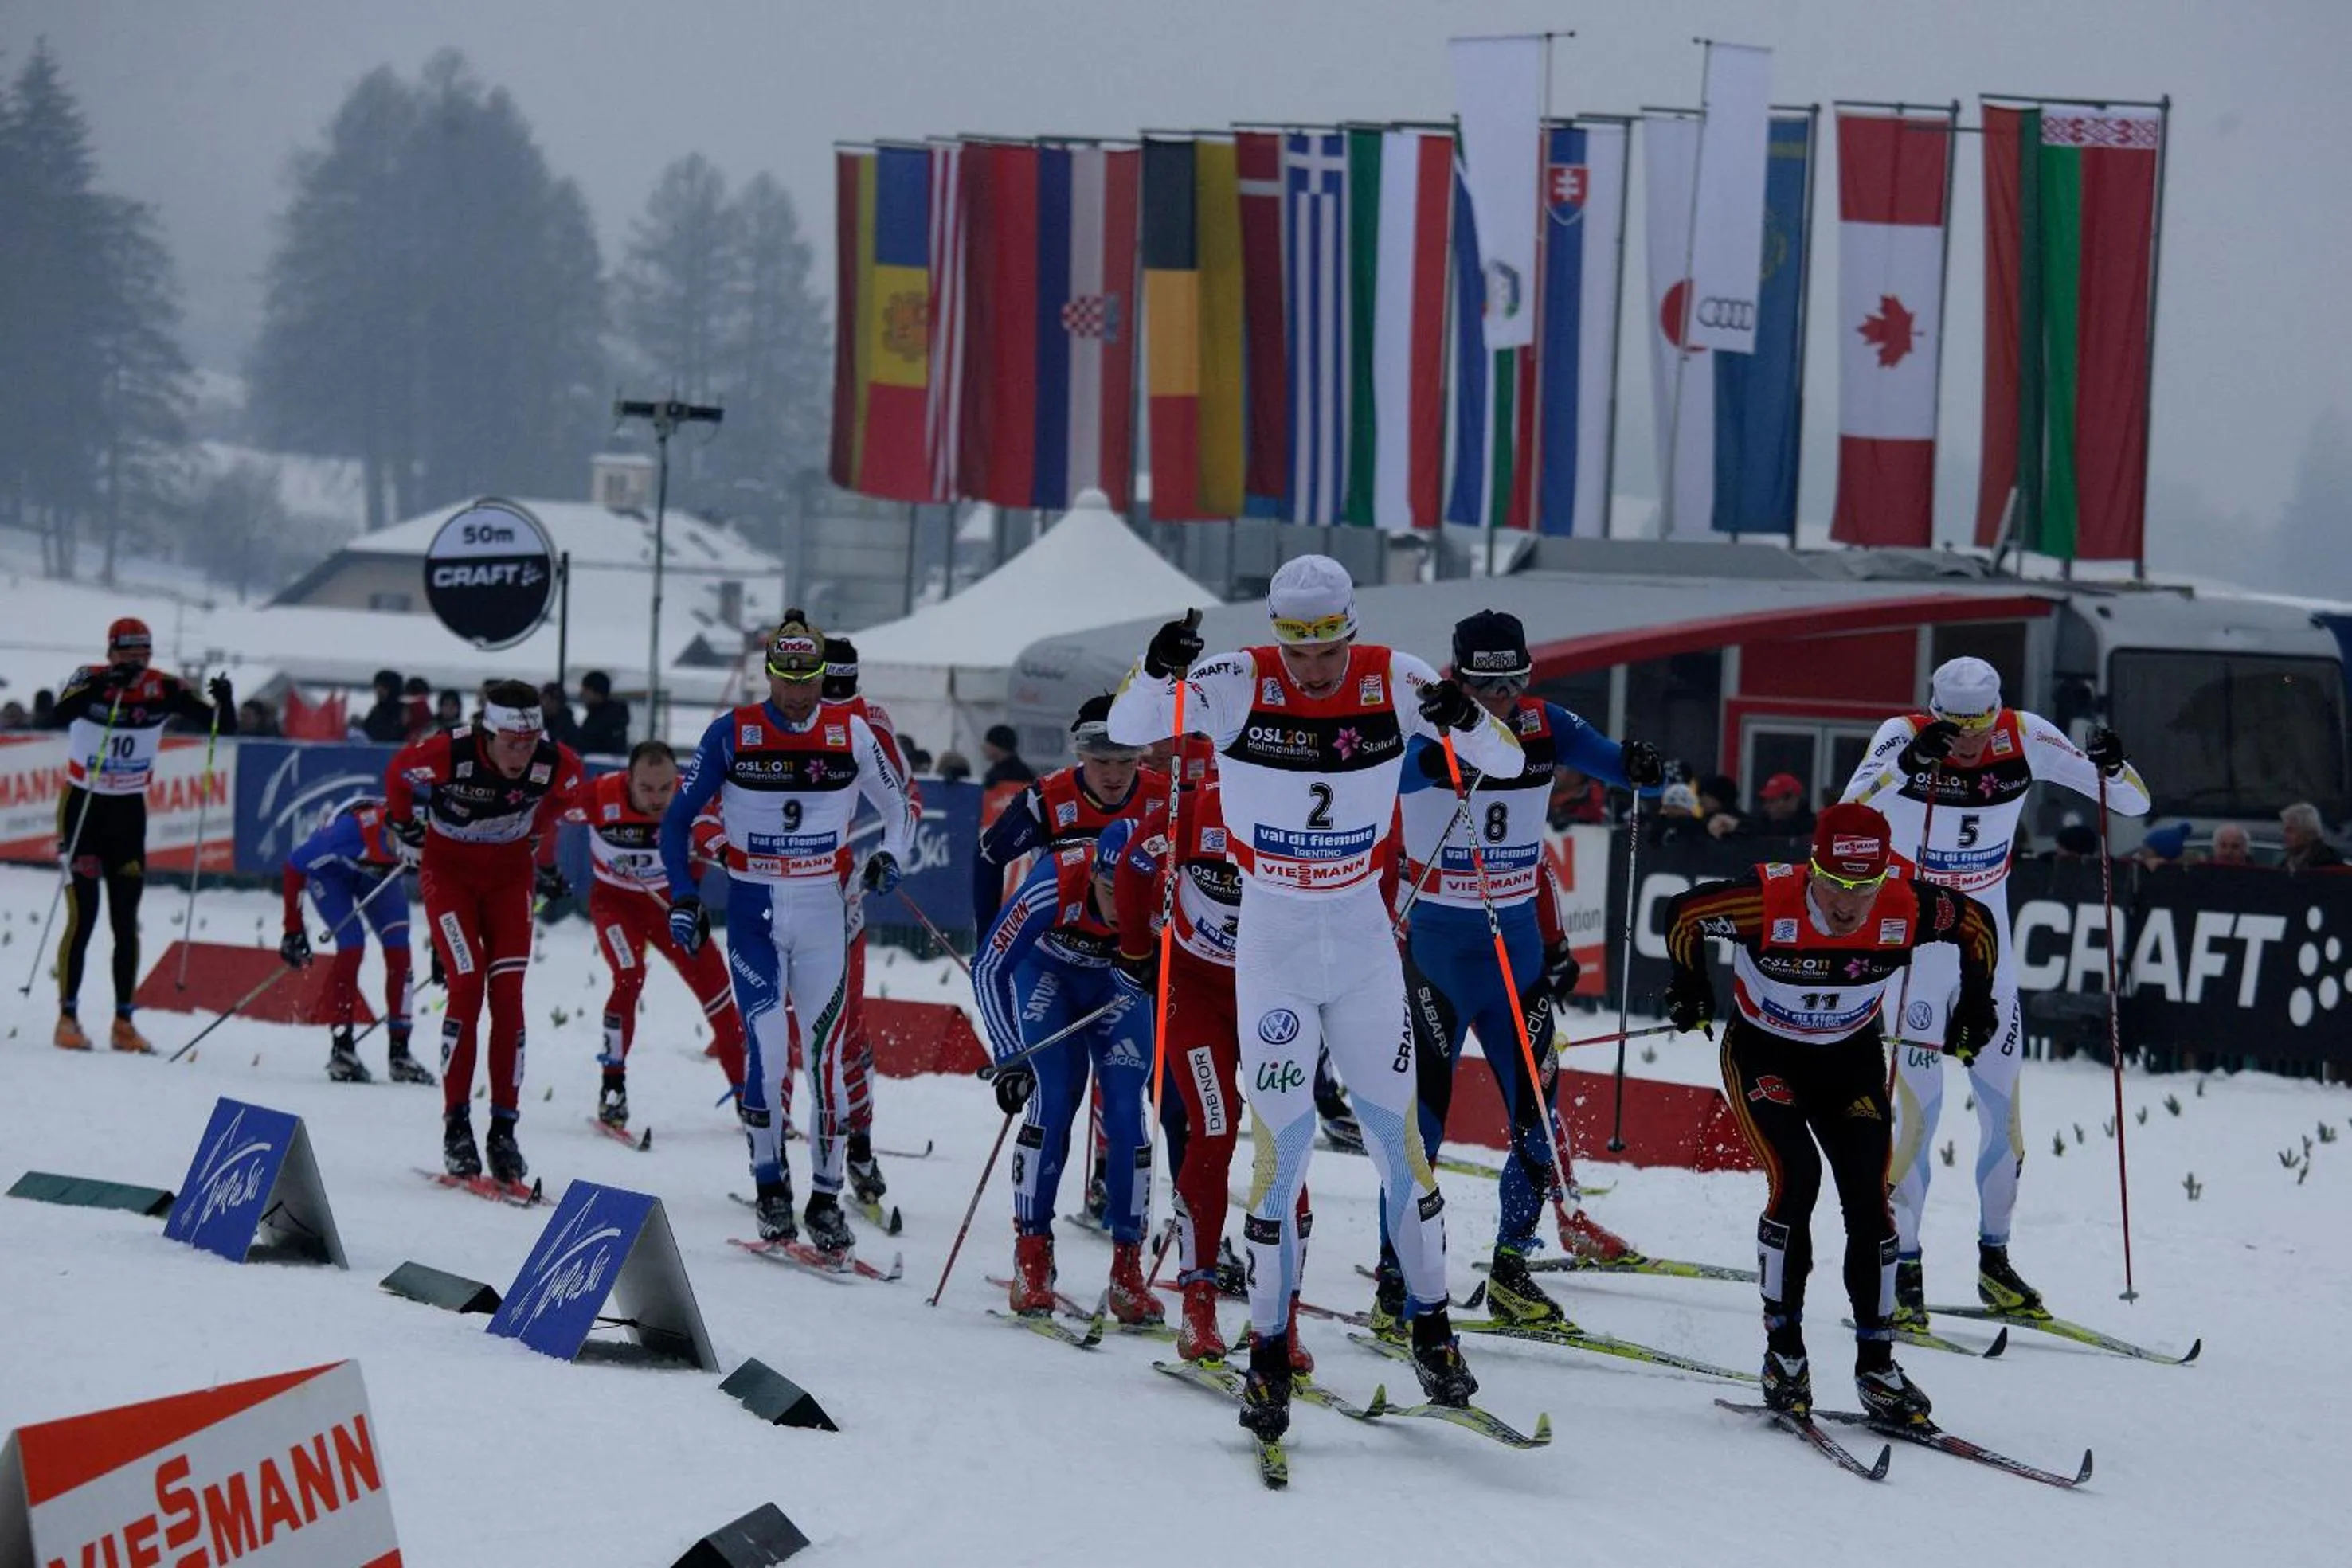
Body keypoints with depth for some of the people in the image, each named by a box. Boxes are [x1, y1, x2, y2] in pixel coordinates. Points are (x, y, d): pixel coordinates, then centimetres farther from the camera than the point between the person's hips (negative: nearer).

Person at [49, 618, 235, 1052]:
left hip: (129, 812, 3)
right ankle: (67, 1018, -1)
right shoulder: (90, 679, -15)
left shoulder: (164, 690, -8)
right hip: (82, 805, -3)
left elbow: (224, 726, -10)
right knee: (82, 917, -8)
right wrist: (104, 685, -50)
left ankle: (124, 1022, 9)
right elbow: (62, 714, -36)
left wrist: (224, 702, -32)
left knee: (127, 923, 3)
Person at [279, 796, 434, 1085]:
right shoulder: (352, 829, -44)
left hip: (377, 873, 4)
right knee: (352, 947, -21)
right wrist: (293, 930, -25)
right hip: (330, 869, -4)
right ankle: (340, 1049, -13)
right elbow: (295, 865, -29)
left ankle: (399, 1053, -2)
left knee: (399, 951, -10)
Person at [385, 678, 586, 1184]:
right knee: (467, 986, -16)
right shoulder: (447, 755, -30)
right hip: (448, 866, -2)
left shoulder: (556, 765, -21)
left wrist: (543, 857, 18)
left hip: (510, 871, 3)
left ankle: (504, 1131, -2)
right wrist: (404, 830, 8)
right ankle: (456, 1127, -9)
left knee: (508, 995, -7)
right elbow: (398, 774, -6)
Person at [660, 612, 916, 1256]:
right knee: (767, 1045, -14)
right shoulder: (732, 734, -3)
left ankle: (826, 1197, 8)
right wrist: (683, 899, -3)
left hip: (824, 914, 1)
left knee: (826, 1052, -2)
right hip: (754, 911, -1)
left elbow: (899, 806, 14)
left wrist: (891, 858, -5)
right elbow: (677, 820, 5)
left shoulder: (850, 734, 1)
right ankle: (771, 1185, 0)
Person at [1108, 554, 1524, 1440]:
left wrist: (1465, 720, -27)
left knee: (1397, 1136, 6)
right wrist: (1156, 670, -39)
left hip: (1366, 941, 2)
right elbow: (1128, 730, -18)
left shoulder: (1391, 682, -7)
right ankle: (1269, 1356, 4)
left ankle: (1432, 1331, 21)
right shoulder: (1242, 685, -12)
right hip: (1272, 942, -2)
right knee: (1280, 1146, -5)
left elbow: (1508, 761, -5)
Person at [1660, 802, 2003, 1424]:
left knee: (1869, 1197, -9)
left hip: (1851, 1059, 3)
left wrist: (1976, 1004, 1)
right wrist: (1689, 988, -5)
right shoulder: (1768, 902, -31)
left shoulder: (1906, 911, -24)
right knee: (1795, 1178, -22)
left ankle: (1876, 1362, 1)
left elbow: (1978, 924, -3)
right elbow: (1683, 914, -11)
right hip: (1763, 1053, -3)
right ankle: (1783, 1348, -7)